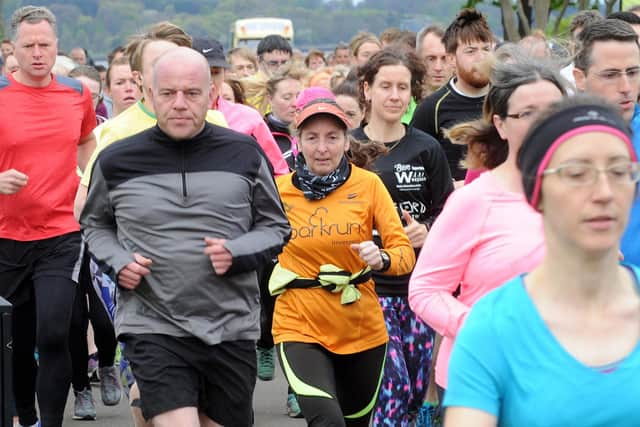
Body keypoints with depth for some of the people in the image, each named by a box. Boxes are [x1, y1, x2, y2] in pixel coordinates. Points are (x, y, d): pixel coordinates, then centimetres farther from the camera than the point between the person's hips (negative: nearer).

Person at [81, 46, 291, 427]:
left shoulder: (244, 154, 1)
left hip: (231, 328, 2)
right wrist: (117, 261, -3)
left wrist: (237, 253, -9)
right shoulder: (117, 161, 0)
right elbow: (95, 224, 17)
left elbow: (276, 227, 10)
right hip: (154, 327, -2)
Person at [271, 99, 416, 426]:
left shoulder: (368, 184, -6)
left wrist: (381, 259, -28)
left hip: (362, 327, 2)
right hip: (299, 325, -2)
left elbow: (405, 253, -8)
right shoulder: (280, 189, -5)